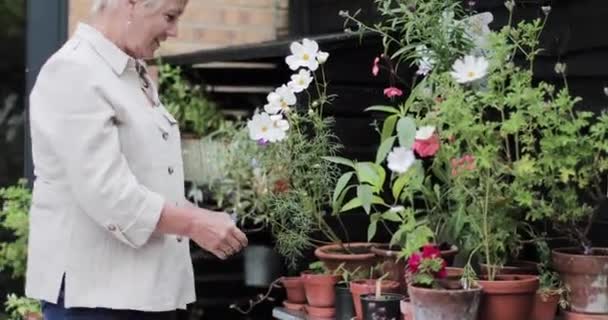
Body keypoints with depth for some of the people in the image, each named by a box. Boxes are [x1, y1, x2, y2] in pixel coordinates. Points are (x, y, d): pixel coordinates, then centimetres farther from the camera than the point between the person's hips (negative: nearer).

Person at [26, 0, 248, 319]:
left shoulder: (135, 75, 14)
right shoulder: (74, 72, -14)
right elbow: (104, 190, -22)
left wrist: (201, 218, 6)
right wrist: (194, 224, -19)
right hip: (91, 287, -9)